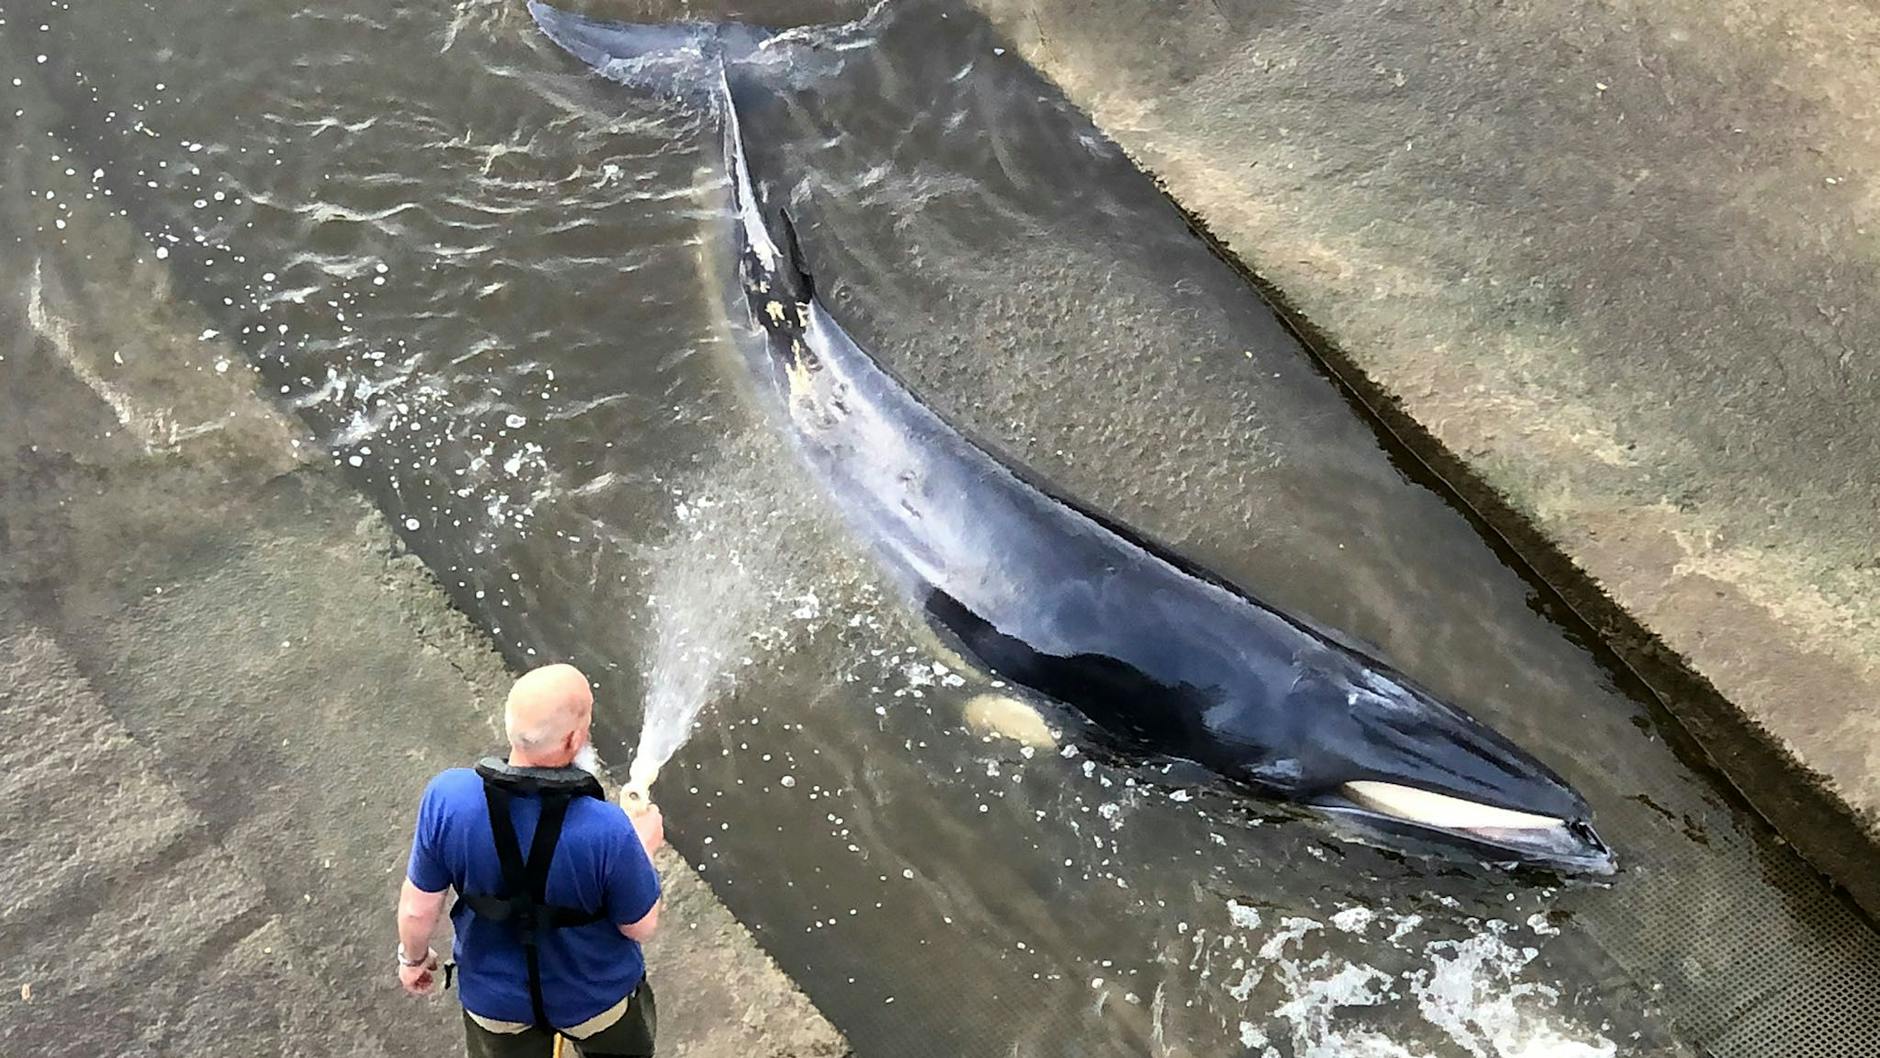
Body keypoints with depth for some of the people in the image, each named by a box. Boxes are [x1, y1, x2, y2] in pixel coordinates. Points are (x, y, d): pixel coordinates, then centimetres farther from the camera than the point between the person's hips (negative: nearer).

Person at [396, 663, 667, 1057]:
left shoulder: (447, 798, -31)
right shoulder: (607, 831, -38)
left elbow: (418, 908, -15)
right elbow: (641, 926, -19)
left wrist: (413, 957, 7)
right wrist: (643, 847, -2)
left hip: (495, 999, 2)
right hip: (598, 997, -2)